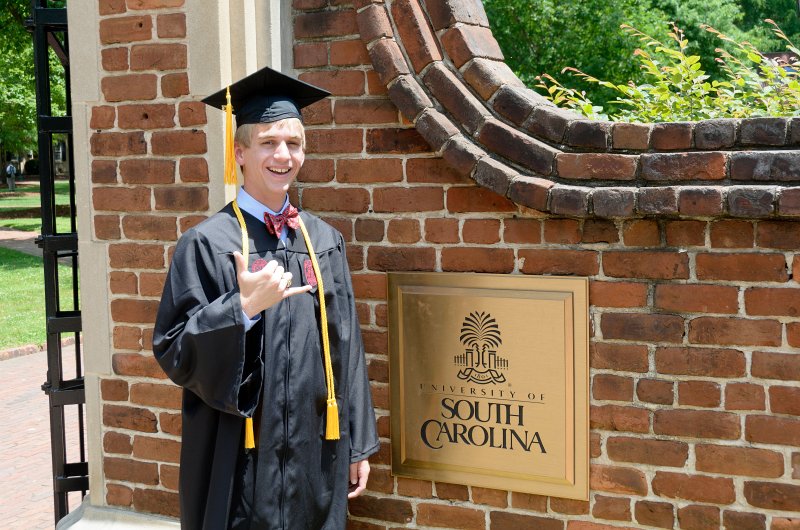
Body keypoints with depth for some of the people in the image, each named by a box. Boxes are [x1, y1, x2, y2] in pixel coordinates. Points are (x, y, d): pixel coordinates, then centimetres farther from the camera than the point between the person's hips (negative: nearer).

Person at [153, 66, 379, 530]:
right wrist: (244, 307, -24)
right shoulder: (208, 244, -8)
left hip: (316, 453, 4)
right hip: (241, 459, -4)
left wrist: (358, 445, 9)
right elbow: (174, 352, -10)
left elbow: (346, 346, 8)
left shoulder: (325, 241, 6)